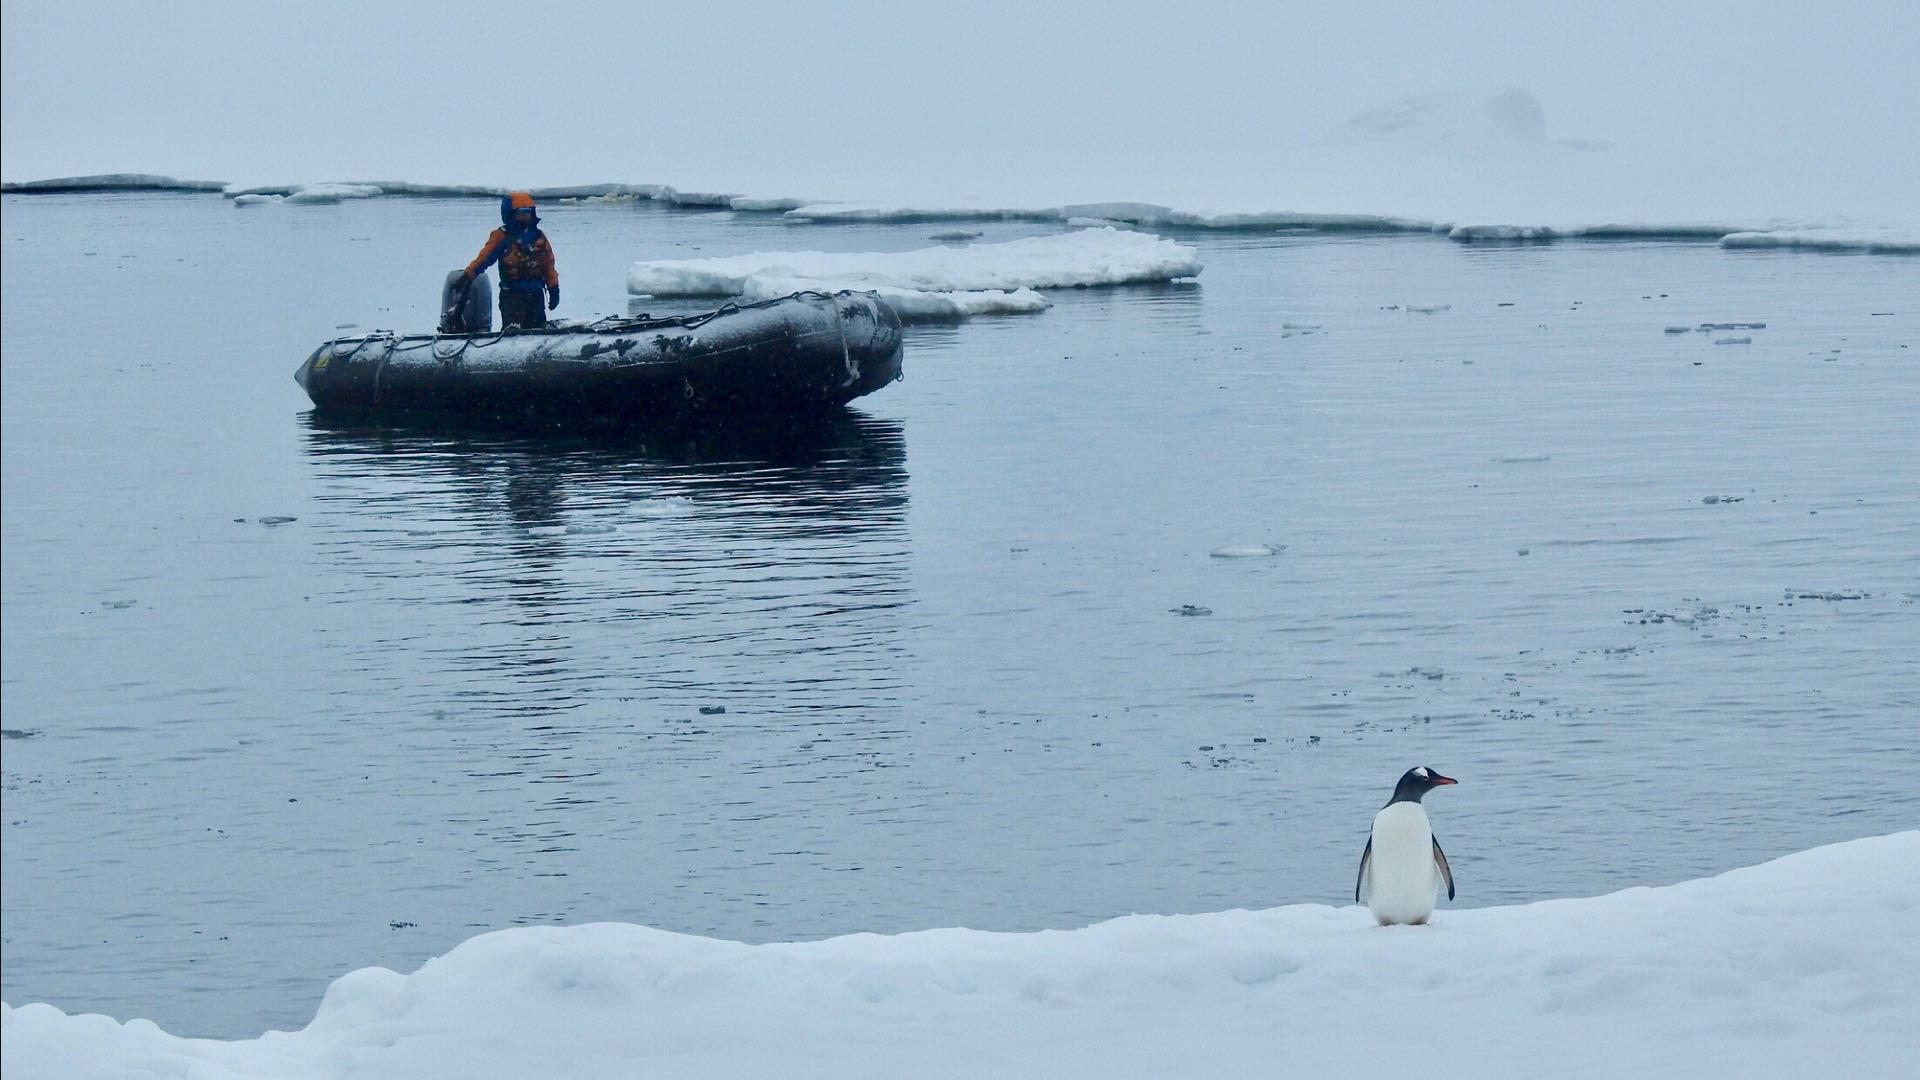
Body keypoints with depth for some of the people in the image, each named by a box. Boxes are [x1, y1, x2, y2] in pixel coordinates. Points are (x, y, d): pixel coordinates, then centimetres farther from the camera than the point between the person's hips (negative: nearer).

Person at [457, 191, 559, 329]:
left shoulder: (538, 236, 11)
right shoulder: (502, 236, -3)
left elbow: (548, 264, 14)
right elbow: (484, 258, -9)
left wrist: (554, 288, 10)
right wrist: (468, 275, -19)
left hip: (536, 295, 5)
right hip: (512, 295, -5)